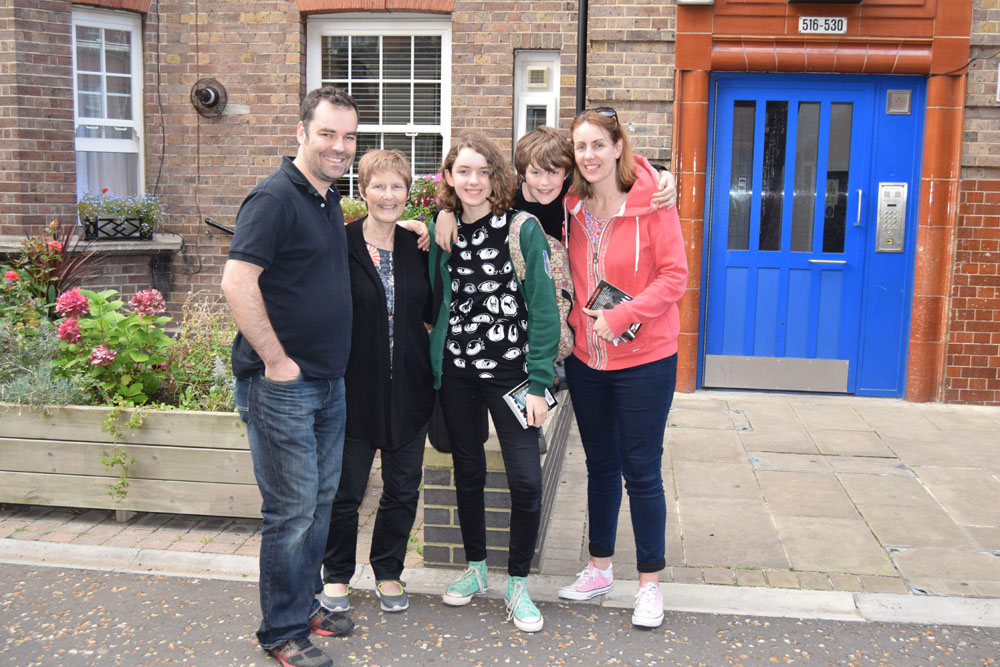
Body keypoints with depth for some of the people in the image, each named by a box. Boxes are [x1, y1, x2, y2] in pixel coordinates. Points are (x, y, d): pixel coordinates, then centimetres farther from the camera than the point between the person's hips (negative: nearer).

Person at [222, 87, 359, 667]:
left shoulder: (330, 200, 11)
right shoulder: (276, 197, -16)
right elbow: (237, 282, -25)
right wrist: (277, 362, -21)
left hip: (329, 381, 9)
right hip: (282, 384, -9)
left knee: (321, 499, 18)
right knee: (292, 510, 1)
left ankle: (307, 602, 34)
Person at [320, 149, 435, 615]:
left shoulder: (416, 247, 7)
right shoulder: (341, 245, -6)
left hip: (409, 388, 4)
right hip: (355, 387, -4)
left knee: (403, 490, 12)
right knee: (346, 491, 7)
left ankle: (388, 573, 31)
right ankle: (337, 576, 29)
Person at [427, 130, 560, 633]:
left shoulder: (523, 229, -6)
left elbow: (543, 309, -8)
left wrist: (538, 383, -12)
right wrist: (434, 362, 3)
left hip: (510, 369, -3)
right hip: (455, 369, 4)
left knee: (526, 479, -6)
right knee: (467, 471, 13)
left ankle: (517, 584, 13)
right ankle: (475, 567, 32)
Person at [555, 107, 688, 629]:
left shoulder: (651, 203, -11)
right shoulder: (572, 207, 3)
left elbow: (674, 276, -13)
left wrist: (619, 316, -20)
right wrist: (580, 323, -3)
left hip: (643, 359, -4)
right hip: (586, 358, 5)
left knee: (641, 471, 3)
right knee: (600, 465, 17)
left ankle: (650, 582, 19)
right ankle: (599, 568, 32)